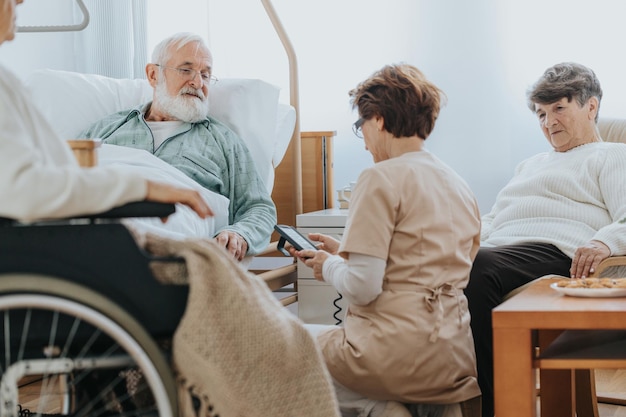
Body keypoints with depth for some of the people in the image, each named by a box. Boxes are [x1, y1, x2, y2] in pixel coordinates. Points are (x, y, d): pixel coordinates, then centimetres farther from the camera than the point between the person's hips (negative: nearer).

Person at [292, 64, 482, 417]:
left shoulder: (382, 178, -11)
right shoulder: (460, 186, 12)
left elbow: (362, 288, -16)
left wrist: (329, 266, 4)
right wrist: (344, 252, 20)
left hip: (400, 354, -7)